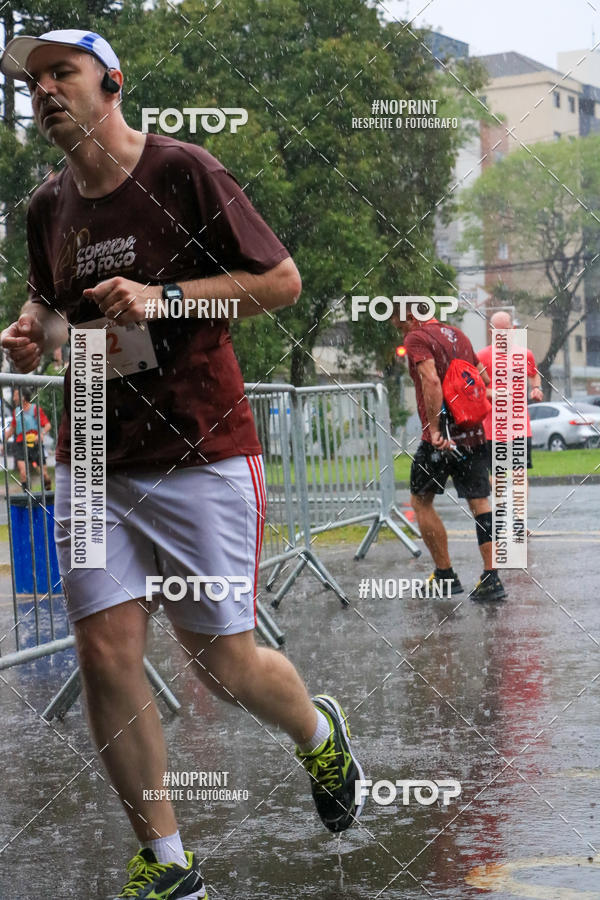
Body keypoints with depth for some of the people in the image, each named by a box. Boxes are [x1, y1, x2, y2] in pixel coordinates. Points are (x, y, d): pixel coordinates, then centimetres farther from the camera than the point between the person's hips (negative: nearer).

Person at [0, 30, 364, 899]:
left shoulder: (184, 171, -8)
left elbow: (283, 279, -7)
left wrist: (163, 296, -17)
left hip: (201, 453, -5)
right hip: (91, 460, 5)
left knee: (225, 664, 0)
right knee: (106, 651, -5)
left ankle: (320, 732, 35)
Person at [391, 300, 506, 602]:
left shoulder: (416, 338, -7)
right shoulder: (458, 335, 16)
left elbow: (431, 380, -23)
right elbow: (484, 379, 20)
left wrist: (434, 429, -25)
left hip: (440, 437, -7)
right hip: (473, 434, 7)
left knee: (421, 501, 8)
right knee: (479, 502, 6)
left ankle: (446, 577, 8)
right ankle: (491, 578, -1)